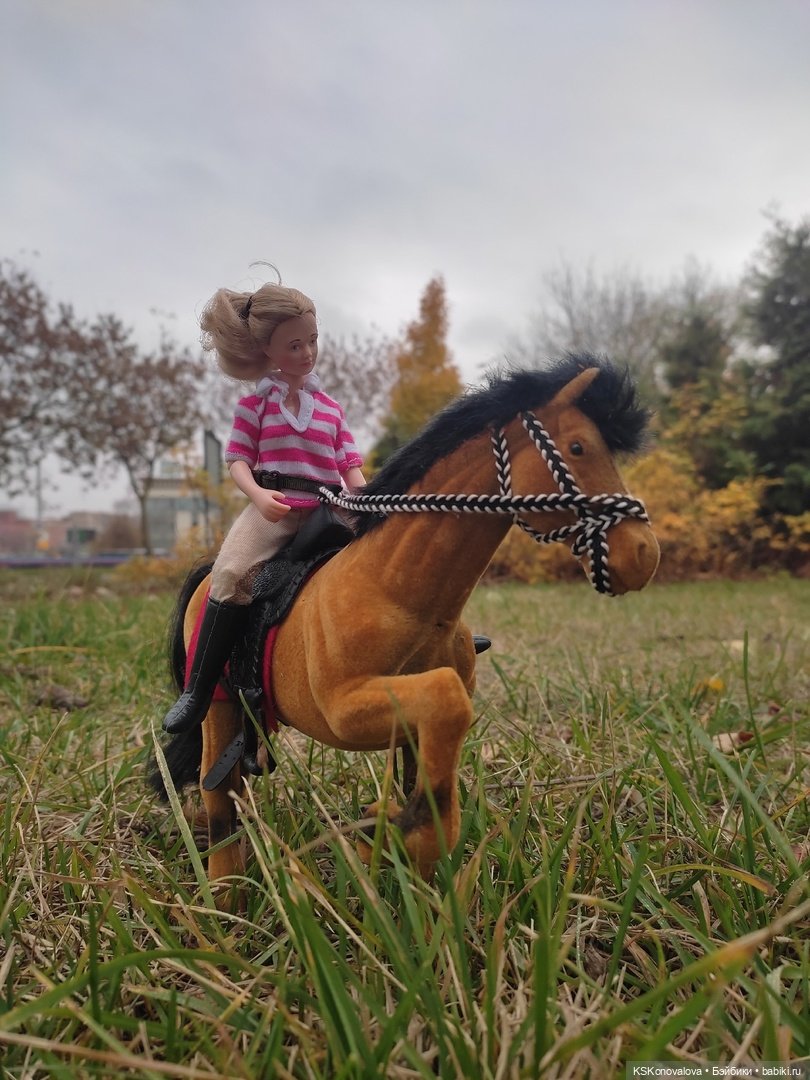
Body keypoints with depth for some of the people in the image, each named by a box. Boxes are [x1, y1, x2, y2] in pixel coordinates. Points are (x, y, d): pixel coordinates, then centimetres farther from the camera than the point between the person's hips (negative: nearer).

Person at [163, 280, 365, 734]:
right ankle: (198, 692, -18)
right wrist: (258, 494, -20)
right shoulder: (256, 404, 8)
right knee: (232, 573, -27)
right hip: (272, 508, -3)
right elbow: (238, 459, 1)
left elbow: (351, 466, 11)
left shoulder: (332, 408, 17)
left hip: (326, 510, 4)